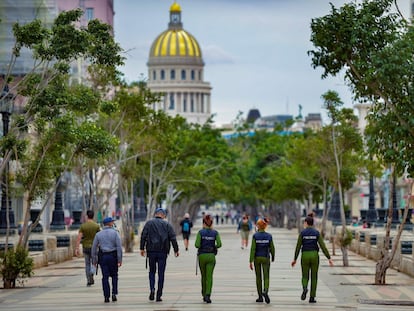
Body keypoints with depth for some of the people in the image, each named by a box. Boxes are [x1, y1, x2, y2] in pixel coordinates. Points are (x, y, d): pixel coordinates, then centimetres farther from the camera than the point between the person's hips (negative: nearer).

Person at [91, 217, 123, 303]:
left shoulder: (98, 234, 6)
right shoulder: (115, 233, -2)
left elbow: (94, 248, 5)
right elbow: (119, 247, -9)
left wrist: (94, 260, 11)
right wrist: (120, 260, -8)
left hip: (102, 257, 1)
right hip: (113, 256, -1)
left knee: (105, 277, 3)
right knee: (114, 276, 13)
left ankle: (106, 296, -1)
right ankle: (114, 294, 1)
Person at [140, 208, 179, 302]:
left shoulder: (149, 223, 4)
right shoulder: (167, 224, 3)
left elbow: (143, 236, -1)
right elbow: (173, 238, 0)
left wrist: (142, 248, 3)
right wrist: (176, 250, 6)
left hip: (151, 251, 1)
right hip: (163, 252, -1)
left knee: (152, 271, 15)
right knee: (161, 273, 5)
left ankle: (152, 289, -8)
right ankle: (159, 295, 3)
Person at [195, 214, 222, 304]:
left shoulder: (200, 232, -5)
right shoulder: (215, 232, -2)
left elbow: (197, 245, -14)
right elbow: (219, 244, -10)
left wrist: (201, 246, 8)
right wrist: (213, 247, 10)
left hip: (202, 255, 0)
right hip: (211, 256, 0)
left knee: (203, 276, 16)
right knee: (209, 276, -3)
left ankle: (204, 295, 24)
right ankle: (207, 295, -19)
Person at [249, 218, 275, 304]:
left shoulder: (255, 236, -9)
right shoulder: (269, 236, -4)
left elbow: (253, 249, -13)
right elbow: (272, 248, 0)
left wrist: (251, 261, -12)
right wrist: (273, 257, 19)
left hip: (257, 258, 0)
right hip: (265, 258, 0)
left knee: (258, 277, 13)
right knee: (266, 277, 1)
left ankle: (260, 297, 16)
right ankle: (265, 291, -28)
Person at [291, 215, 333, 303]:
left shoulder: (302, 233, -3)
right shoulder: (317, 233, -2)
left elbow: (298, 247, -3)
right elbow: (323, 246, -7)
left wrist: (295, 259, 6)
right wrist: (329, 258, -7)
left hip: (305, 256, -1)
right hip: (314, 256, 1)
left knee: (305, 277, 10)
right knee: (314, 277, 11)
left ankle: (305, 288, -24)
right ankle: (312, 298, 8)